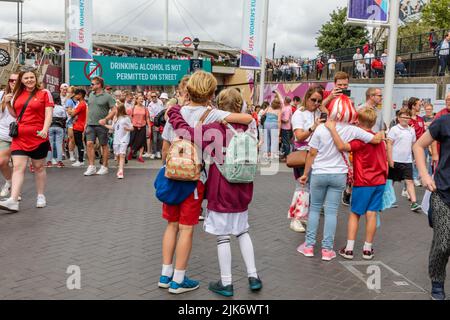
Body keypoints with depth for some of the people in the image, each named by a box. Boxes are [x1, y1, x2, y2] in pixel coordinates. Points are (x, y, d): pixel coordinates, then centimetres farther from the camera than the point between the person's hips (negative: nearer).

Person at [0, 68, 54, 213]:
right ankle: (13, 201, -14)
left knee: (39, 167, 8)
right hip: (20, 136, 3)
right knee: (18, 167, -7)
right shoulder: (18, 94, 13)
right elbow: (15, 114, 23)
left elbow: (48, 114, -7)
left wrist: (45, 129, -22)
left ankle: (41, 196, 22)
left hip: (38, 137, -3)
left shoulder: (44, 93, 1)